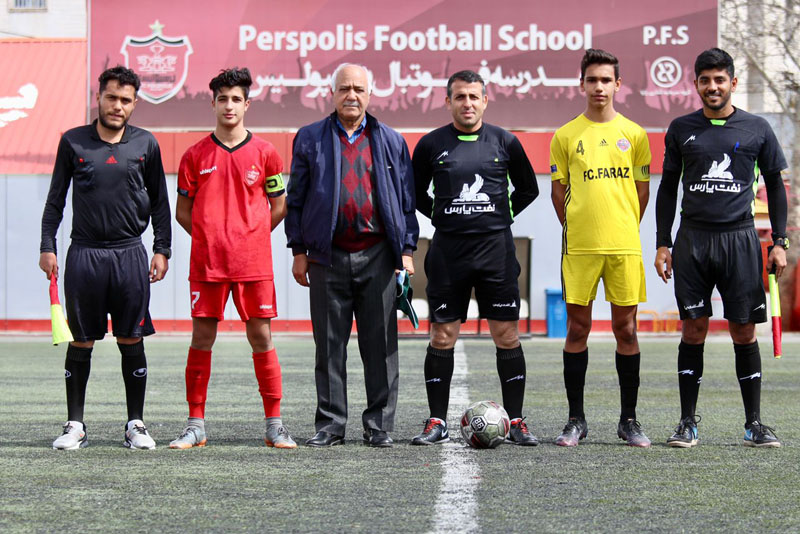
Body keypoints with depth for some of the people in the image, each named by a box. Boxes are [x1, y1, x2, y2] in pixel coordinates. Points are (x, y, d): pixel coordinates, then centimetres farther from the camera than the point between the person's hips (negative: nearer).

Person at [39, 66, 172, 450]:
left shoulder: (145, 144, 6)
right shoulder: (73, 142, 4)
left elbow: (159, 201, 12)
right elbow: (56, 198, 9)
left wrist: (162, 249, 5)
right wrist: (47, 247, 2)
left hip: (130, 253, 1)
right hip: (84, 254, 0)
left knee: (132, 342, 2)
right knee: (80, 342, 2)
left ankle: (136, 425, 10)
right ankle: (75, 425, 9)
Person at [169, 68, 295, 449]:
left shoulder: (264, 153, 5)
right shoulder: (195, 155, 6)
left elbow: (279, 206, 13)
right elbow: (183, 210, 13)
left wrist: (250, 236, 7)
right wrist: (210, 237, 5)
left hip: (253, 263, 0)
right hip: (206, 263, 1)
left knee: (261, 339, 0)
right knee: (201, 339, 1)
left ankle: (274, 425, 6)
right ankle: (195, 426, 7)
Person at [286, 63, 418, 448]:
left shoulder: (390, 141, 11)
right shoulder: (310, 139, 10)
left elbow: (406, 199, 11)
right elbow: (296, 198, 10)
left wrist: (407, 249, 3)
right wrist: (298, 250, 3)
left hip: (377, 255, 0)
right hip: (328, 257, 0)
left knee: (380, 344, 1)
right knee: (330, 344, 2)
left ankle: (379, 425, 7)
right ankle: (330, 424, 8)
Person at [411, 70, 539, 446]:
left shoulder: (504, 143, 5)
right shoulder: (432, 144, 4)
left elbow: (528, 189, 17)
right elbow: (415, 191, 16)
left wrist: (504, 215, 7)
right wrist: (439, 215, 5)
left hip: (496, 249, 0)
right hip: (448, 250, 0)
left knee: (507, 336, -1)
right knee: (442, 337, 1)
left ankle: (516, 422, 5)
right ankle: (437, 422, 9)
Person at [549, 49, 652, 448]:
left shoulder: (633, 134, 7)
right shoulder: (566, 136, 5)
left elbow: (642, 190, 12)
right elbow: (558, 190, 10)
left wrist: (622, 229, 8)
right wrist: (575, 229, 6)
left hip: (624, 246, 1)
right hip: (578, 247, 0)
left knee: (625, 329, 3)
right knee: (577, 329, 1)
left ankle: (629, 420, 10)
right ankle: (576, 420, 8)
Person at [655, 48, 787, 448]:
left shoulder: (756, 129, 5)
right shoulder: (681, 129, 8)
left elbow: (774, 186, 11)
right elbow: (668, 188, 12)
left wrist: (779, 242, 3)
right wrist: (663, 244, 5)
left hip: (739, 238, -1)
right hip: (693, 239, 1)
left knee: (744, 332, 0)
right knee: (693, 329, 0)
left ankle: (754, 424, 6)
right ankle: (688, 423, 6)